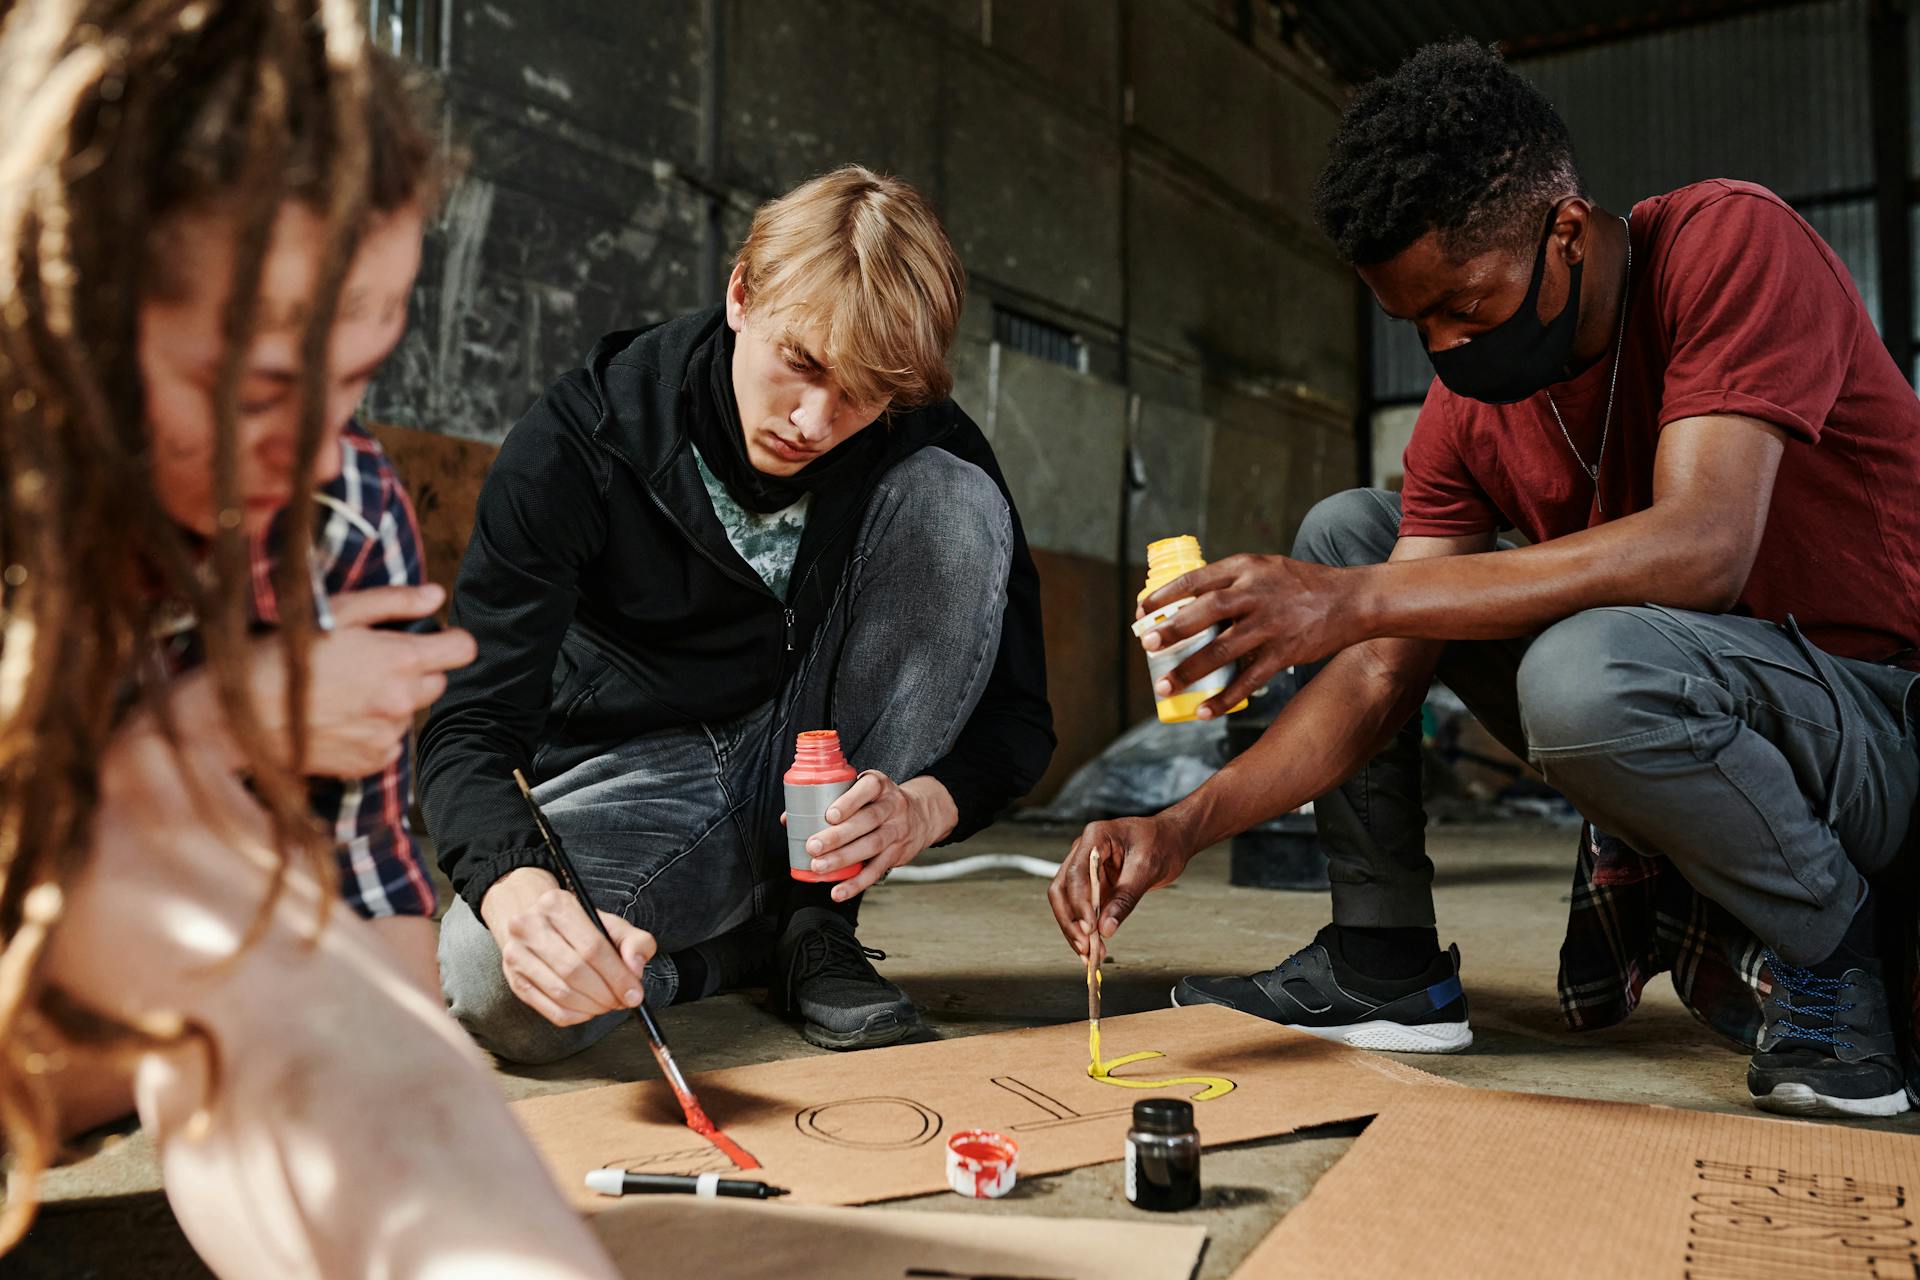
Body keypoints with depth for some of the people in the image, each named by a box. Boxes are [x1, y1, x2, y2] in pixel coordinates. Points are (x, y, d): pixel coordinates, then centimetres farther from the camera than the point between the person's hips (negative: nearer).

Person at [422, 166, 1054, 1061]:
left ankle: (815, 922, -10)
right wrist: (515, 883, -44)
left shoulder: (926, 448, -12)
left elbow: (1018, 715, -8)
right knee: (496, 986, -34)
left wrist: (926, 806, -31)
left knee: (957, 501, -21)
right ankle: (737, 944, 2)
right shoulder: (576, 442, -18)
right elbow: (468, 725, -21)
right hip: (634, 776, -2)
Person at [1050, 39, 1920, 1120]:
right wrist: (1185, 827, -21)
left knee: (1586, 668, -38)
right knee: (1344, 529, -1)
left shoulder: (1733, 241, -17)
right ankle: (1387, 964, -1)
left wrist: (1358, 599, -37)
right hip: (1653, 707, 6)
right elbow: (1382, 677, -7)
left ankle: (1822, 946, -6)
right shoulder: (1471, 405, -1)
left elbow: (1704, 547, -33)